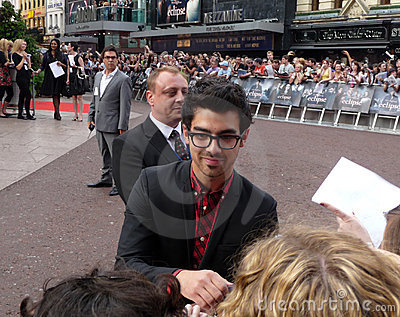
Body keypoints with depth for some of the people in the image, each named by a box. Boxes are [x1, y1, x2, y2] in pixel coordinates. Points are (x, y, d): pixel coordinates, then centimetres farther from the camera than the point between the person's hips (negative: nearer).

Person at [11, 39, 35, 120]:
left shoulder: (24, 53, 18)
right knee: (28, 95, -13)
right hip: (21, 77, -8)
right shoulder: (15, 54, -5)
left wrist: (28, 58, 5)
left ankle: (20, 114, 12)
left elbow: (29, 66, 17)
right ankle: (28, 114, -7)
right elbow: (18, 67, -12)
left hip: (27, 76, 8)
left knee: (22, 96, 9)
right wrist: (23, 58, -12)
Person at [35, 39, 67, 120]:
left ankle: (56, 113, 8)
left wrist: (61, 64, -10)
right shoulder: (47, 54, 11)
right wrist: (38, 71, -7)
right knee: (54, 95, -6)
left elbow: (66, 66, 9)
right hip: (50, 77, 0)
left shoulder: (62, 55, 9)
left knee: (57, 94, -2)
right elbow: (43, 65, 10)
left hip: (59, 77, 0)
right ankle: (57, 113, -6)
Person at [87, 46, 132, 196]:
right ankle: (106, 179, 32)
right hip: (99, 124, 7)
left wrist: (122, 127, -16)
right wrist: (91, 116, 14)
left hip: (113, 125, -7)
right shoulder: (98, 76, 12)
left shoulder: (123, 79, -11)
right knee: (105, 154, 19)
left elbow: (125, 105, -13)